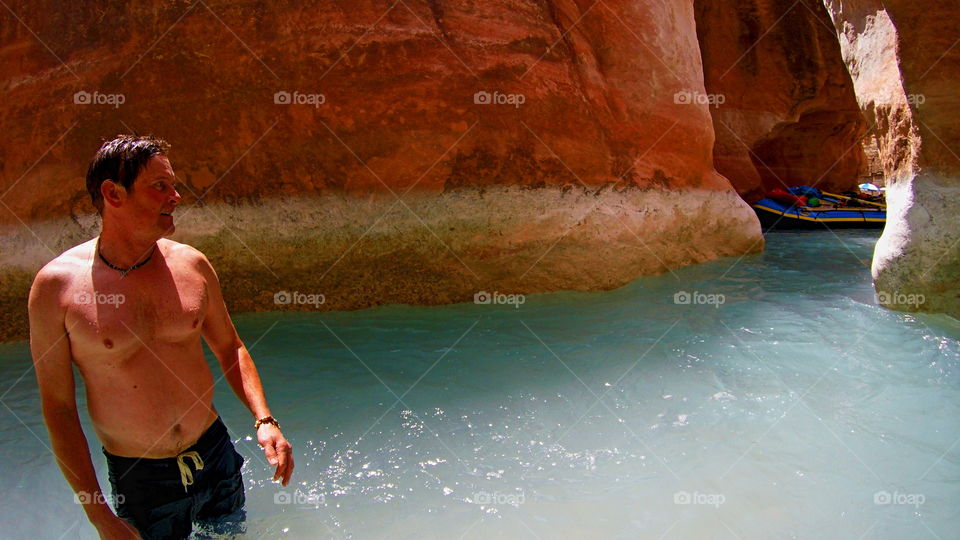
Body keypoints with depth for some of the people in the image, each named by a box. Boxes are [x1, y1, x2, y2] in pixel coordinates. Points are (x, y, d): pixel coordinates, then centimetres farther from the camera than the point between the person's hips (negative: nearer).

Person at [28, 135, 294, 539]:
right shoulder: (57, 285, -13)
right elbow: (57, 406, -9)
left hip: (217, 456, 3)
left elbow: (229, 347, 7)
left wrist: (264, 420, -6)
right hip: (139, 480, -3)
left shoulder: (191, 265, -5)